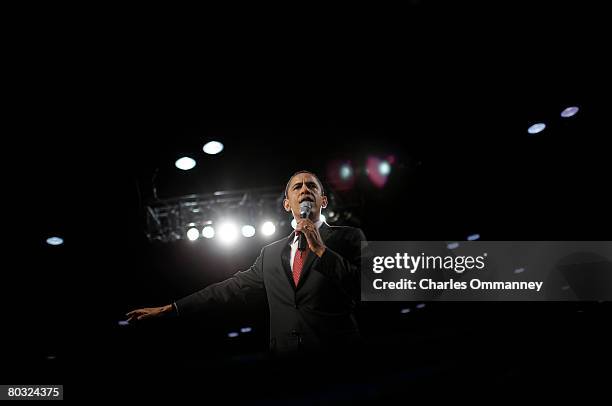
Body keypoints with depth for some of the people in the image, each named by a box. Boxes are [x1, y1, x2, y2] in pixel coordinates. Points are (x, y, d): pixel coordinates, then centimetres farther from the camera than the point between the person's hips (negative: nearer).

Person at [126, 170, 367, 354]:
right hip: (283, 350, 3)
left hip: (336, 352, -3)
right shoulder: (271, 253, 12)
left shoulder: (349, 237, -1)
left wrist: (321, 249, -15)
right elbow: (233, 287, 13)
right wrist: (169, 309, 12)